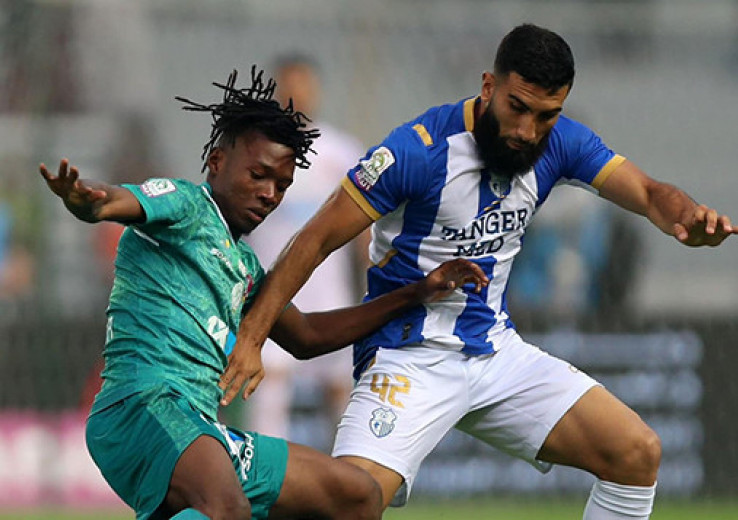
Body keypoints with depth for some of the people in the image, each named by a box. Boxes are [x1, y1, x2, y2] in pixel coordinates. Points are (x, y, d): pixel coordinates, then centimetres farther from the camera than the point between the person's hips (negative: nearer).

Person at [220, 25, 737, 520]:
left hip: (497, 349, 6)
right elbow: (317, 240, -16)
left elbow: (647, 192, -6)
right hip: (411, 356, -6)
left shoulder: (559, 141, -2)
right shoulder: (421, 149, -19)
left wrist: (688, 216, -32)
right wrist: (249, 340, -23)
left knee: (639, 453, -5)